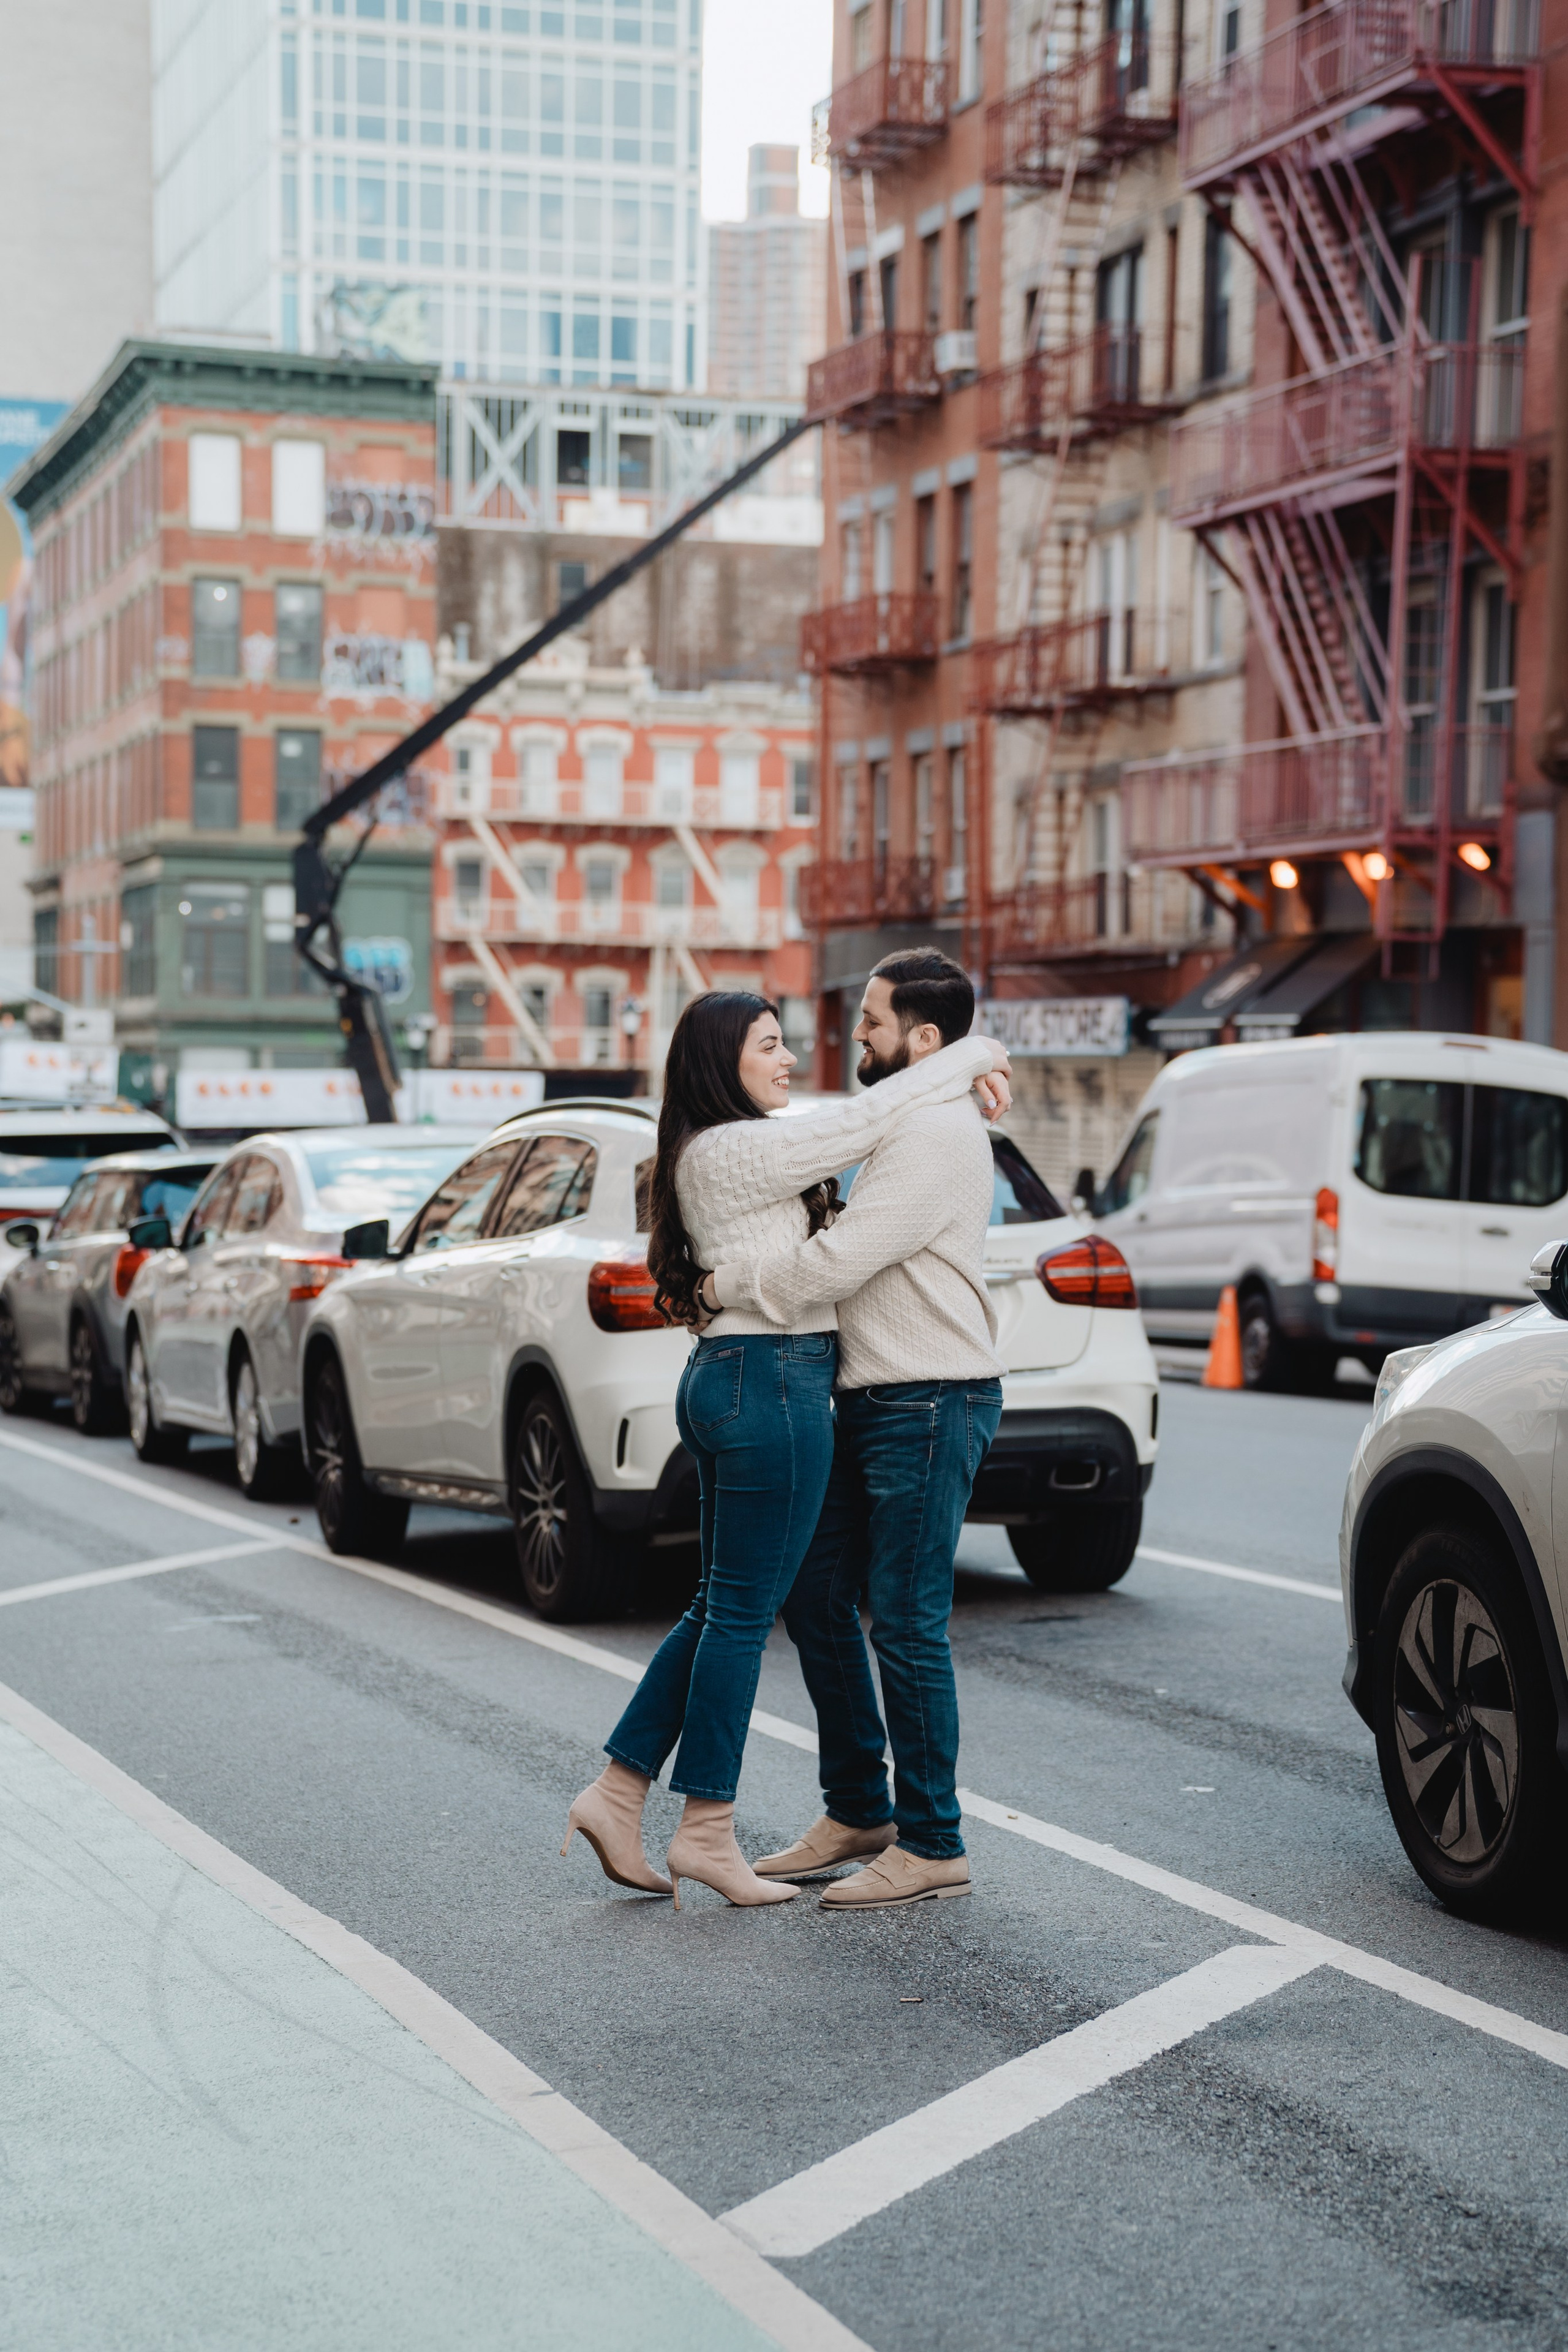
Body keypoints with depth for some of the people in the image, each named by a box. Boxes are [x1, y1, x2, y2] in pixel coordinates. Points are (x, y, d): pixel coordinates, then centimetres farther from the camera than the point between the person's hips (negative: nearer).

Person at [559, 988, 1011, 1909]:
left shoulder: (717, 1152, 16)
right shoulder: (738, 1150, -14)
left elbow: (852, 1135, 21)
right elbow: (868, 1120, -16)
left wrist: (962, 1077, 9)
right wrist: (975, 1056, -4)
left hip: (730, 1381, 10)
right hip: (773, 1383, -10)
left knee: (723, 1607, 15)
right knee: (743, 1613, -2)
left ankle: (617, 1795, 16)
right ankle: (707, 1832, 5)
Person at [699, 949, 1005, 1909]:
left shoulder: (937, 1134, -17)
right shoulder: (908, 1125, 18)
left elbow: (837, 1262, -22)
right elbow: (854, 1248, 24)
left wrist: (721, 1285, -10)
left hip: (930, 1406, -11)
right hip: (874, 1399, 11)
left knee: (907, 1624, -6)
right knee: (816, 1595, 12)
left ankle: (932, 1846, 3)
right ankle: (858, 1812, 23)